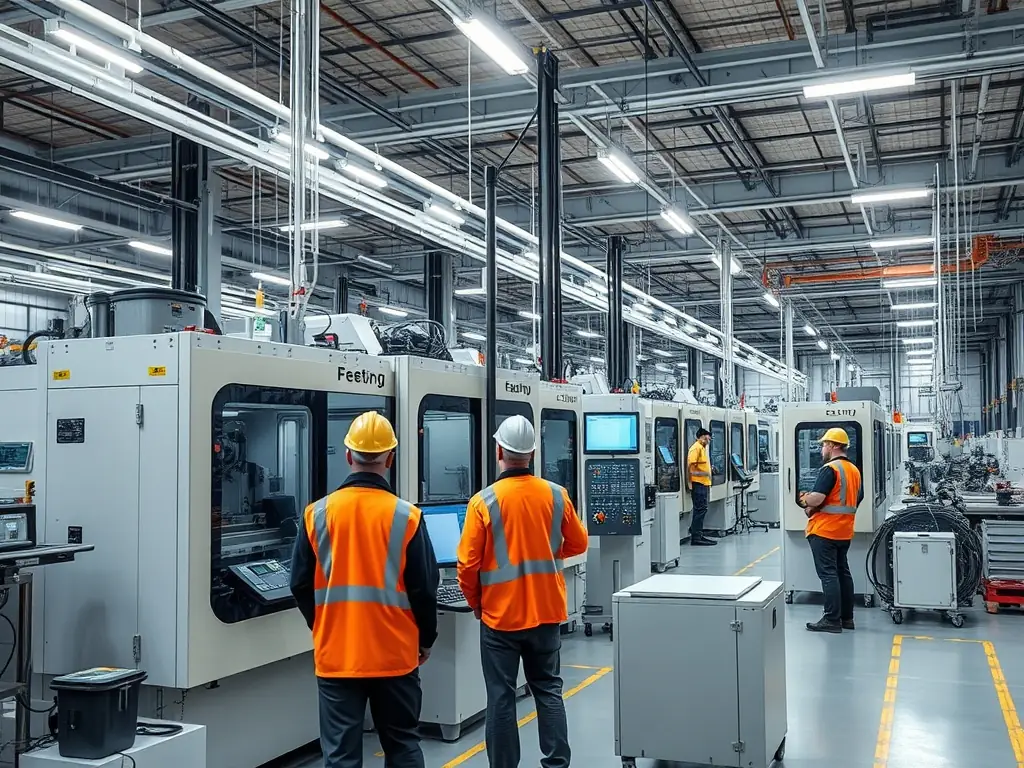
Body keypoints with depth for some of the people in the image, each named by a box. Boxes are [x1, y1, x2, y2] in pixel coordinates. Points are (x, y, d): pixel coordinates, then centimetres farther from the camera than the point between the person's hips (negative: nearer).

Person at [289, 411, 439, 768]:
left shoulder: (317, 514, -4)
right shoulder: (406, 516, -8)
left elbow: (301, 584, 1)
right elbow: (424, 587, -6)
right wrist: (426, 639, 11)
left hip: (336, 654, 1)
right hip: (394, 653, -1)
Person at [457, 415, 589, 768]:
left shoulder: (484, 501, -13)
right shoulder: (556, 495, -4)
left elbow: (468, 564, -11)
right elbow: (578, 544, 8)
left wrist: (475, 603, 6)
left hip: (500, 615, -3)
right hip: (547, 611, 3)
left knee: (501, 698, 7)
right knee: (548, 690, 15)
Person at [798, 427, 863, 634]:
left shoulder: (830, 469, -15)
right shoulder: (855, 470, 13)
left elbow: (816, 499, -24)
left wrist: (804, 500, -1)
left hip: (824, 531, -9)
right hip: (845, 531, 9)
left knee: (828, 574, -6)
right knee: (842, 571, 14)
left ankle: (832, 620, -5)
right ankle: (847, 617, 19)